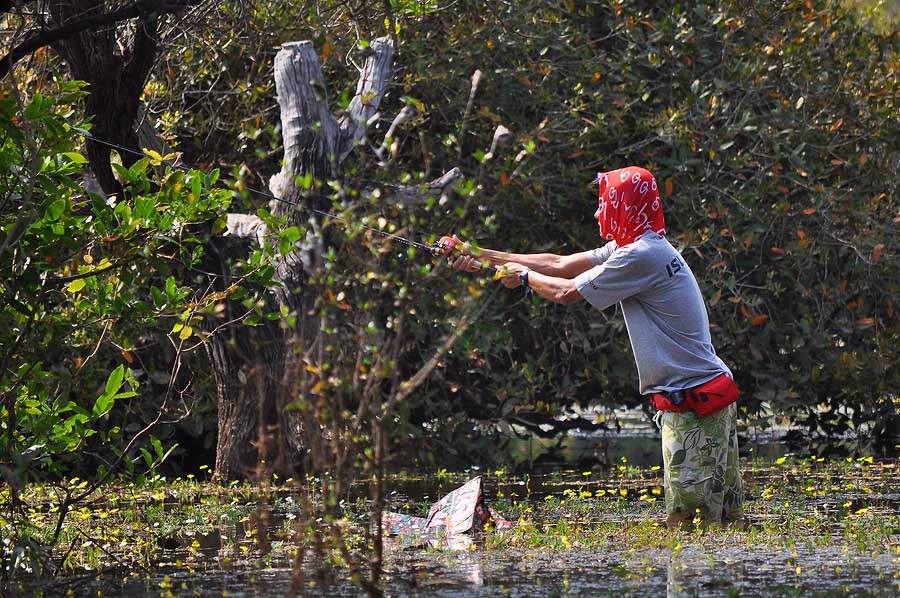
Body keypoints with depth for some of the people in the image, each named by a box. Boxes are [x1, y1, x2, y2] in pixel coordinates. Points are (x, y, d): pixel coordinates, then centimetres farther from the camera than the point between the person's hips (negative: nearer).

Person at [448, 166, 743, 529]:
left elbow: (566, 292, -9)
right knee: (725, 515, 9)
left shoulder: (642, 256, -16)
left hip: (693, 400, -10)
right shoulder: (633, 248, 15)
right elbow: (561, 265, 20)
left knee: (688, 520, -11)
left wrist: (524, 276, 11)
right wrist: (486, 257, 21)